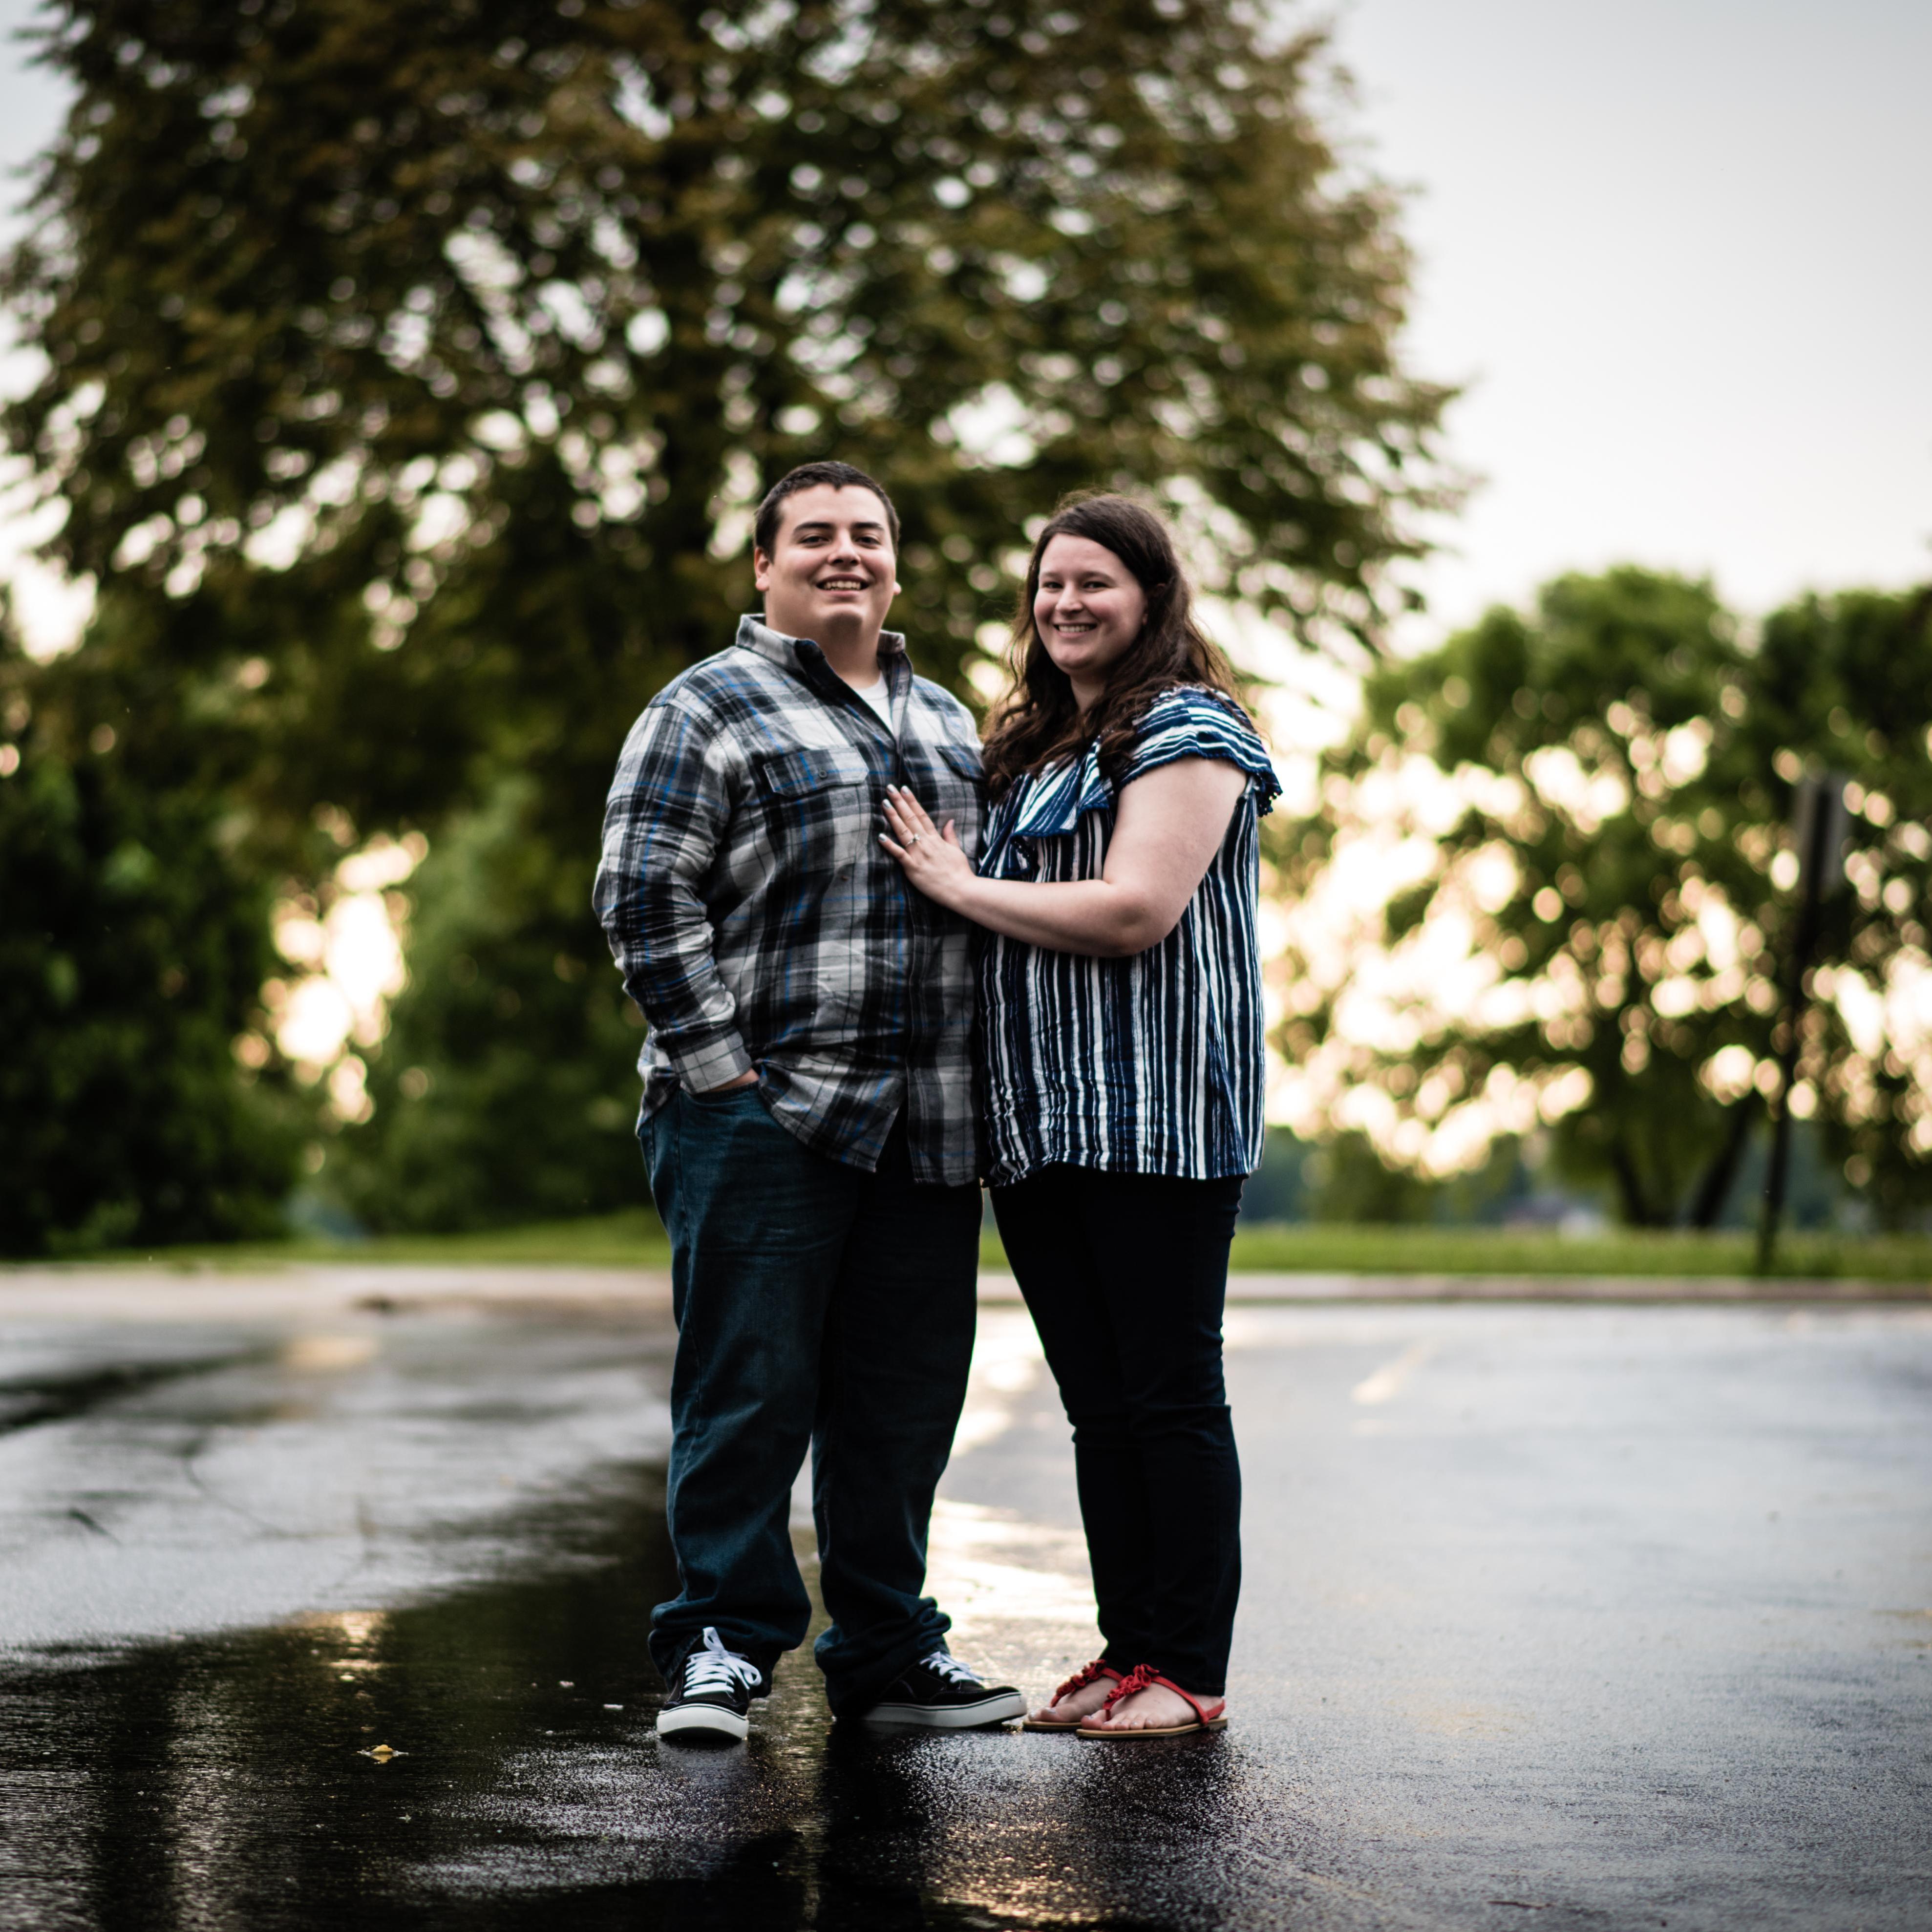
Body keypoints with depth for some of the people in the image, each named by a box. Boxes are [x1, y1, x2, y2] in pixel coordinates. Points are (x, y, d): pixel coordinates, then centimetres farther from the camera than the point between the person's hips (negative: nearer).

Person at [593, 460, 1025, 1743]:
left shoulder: (950, 725, 20)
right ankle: (721, 1647, 6)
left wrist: (979, 1091, 16)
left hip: (924, 1130, 6)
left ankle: (889, 1653, 19)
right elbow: (646, 899, -7)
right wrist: (719, 1066, -13)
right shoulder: (708, 711, 0)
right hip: (760, 1114, -6)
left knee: (905, 1398, 9)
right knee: (751, 1389, -4)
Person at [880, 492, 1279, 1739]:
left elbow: (1134, 910, -17)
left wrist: (959, 887, -8)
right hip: (1036, 1121, 8)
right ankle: (1128, 1655, 15)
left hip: (1156, 1114, -8)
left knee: (1171, 1393, -4)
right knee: (1098, 1402, 9)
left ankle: (1191, 1673, 0)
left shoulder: (1185, 734, -5)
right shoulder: (1031, 747, 21)